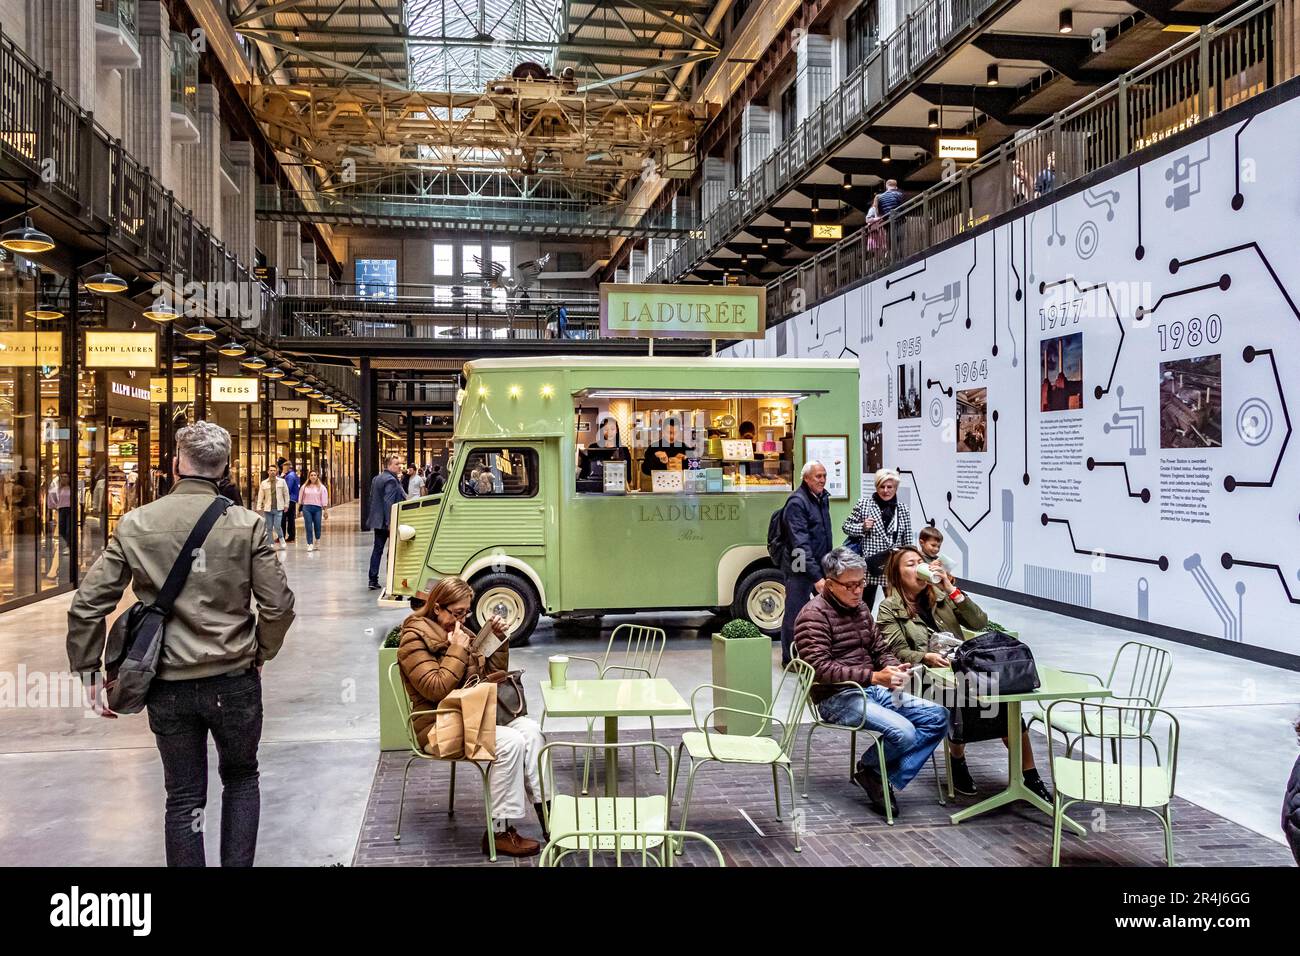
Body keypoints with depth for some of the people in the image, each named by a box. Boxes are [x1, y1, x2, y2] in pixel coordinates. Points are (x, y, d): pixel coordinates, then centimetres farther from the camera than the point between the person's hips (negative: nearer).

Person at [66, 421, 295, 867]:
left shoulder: (134, 524, -5)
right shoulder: (247, 525, -9)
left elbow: (87, 605, -5)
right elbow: (278, 605, -9)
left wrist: (88, 671, 6)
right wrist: (260, 654, 8)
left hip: (167, 686, 1)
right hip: (234, 681, -1)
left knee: (183, 797, 15)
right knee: (241, 778, 23)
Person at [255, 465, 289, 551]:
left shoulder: (282, 481, 4)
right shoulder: (264, 483, 5)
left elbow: (286, 493, 8)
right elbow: (260, 496, 5)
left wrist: (286, 504, 5)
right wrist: (259, 507, 0)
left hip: (278, 508, -2)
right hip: (267, 508, 2)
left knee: (277, 526, -12)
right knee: (269, 528, 5)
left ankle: (281, 539, 13)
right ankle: (271, 544, 14)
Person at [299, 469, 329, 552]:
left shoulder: (321, 487, 4)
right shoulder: (305, 486, 8)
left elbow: (324, 499, 2)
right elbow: (300, 498, 12)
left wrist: (325, 510, -2)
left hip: (317, 508, 0)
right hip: (307, 508, 0)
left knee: (317, 526, 2)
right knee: (308, 527, -5)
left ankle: (317, 543, 24)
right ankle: (310, 544, -5)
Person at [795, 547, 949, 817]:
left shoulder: (860, 608, 15)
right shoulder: (814, 614, -12)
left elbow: (880, 649, 21)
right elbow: (820, 668, -21)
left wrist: (895, 668, -4)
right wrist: (873, 676, -28)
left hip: (872, 690, 9)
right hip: (836, 699, -9)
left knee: (938, 717, -5)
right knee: (903, 732, -28)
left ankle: (890, 782, -6)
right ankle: (868, 769, 3)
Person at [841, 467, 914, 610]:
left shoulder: (903, 510, 5)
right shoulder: (864, 503, -2)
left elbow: (907, 541, 9)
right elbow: (846, 526, 4)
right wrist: (862, 527, -13)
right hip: (869, 567, -2)